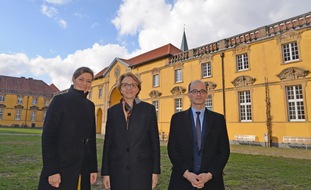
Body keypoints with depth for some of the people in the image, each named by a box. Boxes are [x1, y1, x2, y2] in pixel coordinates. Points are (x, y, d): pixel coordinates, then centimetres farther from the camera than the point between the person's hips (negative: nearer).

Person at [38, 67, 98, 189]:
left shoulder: (90, 105, 8)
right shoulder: (60, 100, -6)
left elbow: (92, 138, 9)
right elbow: (48, 136, -11)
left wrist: (93, 168, 6)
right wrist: (52, 170, -16)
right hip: (61, 166, -5)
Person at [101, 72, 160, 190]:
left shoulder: (148, 109, 0)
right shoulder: (112, 111, 6)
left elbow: (155, 141, 0)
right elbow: (108, 142, 5)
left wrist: (155, 171, -2)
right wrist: (105, 172, 3)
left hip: (142, 170, -1)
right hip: (118, 170, 2)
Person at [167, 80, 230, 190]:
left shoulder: (218, 119, 1)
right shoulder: (177, 118, -1)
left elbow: (224, 151, 0)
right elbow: (172, 149, -3)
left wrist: (210, 174, -11)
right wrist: (186, 173, -13)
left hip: (211, 181, 1)